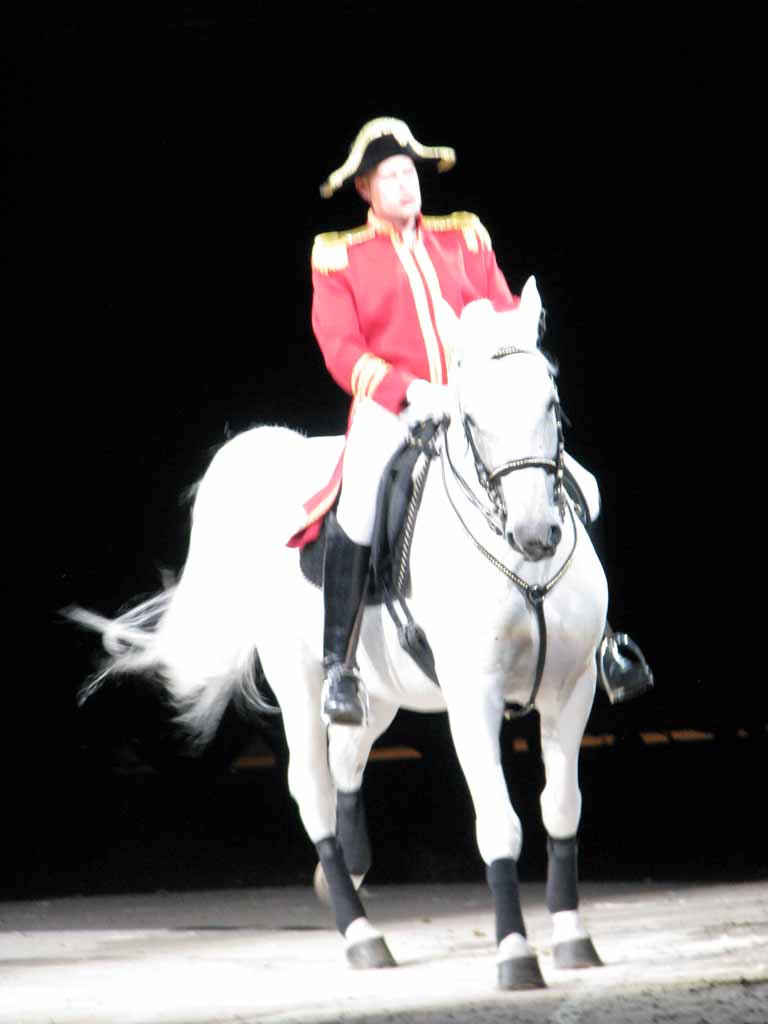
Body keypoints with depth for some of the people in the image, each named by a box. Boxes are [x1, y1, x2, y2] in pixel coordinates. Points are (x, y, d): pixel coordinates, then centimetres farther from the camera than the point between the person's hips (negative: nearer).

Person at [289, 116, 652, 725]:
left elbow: (505, 315, 13)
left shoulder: (464, 239, 18)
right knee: (358, 508, -32)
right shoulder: (340, 258, 7)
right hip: (391, 411, -4)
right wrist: (409, 388, -20)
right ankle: (339, 664, -26)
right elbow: (343, 352, -3)